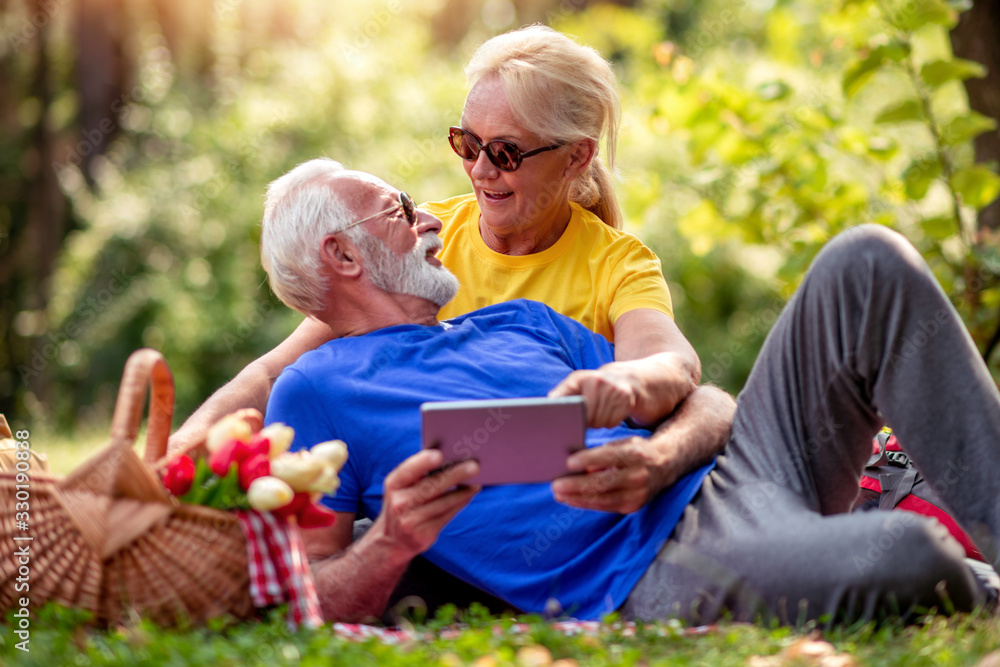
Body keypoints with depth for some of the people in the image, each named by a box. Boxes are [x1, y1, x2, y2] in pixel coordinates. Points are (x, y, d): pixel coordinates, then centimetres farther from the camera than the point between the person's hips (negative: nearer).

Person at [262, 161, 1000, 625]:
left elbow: (707, 404, 19)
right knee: (909, 557, -36)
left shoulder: (522, 322, 27)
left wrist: (659, 457, -6)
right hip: (652, 581, -7)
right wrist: (393, 543, -20)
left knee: (869, 264, -9)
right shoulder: (316, 391, 8)